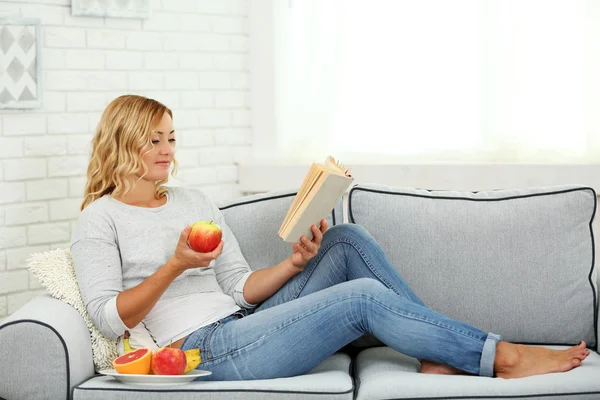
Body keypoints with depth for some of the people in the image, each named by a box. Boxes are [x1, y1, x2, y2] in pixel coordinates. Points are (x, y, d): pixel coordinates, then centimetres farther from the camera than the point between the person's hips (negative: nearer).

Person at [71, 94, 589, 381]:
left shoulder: (193, 201, 20)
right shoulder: (99, 220, 0)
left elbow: (240, 288, 14)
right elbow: (109, 318, -11)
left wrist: (294, 263, -3)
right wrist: (176, 264, -20)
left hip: (241, 326, 7)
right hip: (202, 351, -7)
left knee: (347, 240, -7)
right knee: (364, 296, -20)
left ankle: (441, 354, -9)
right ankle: (500, 356, -10)